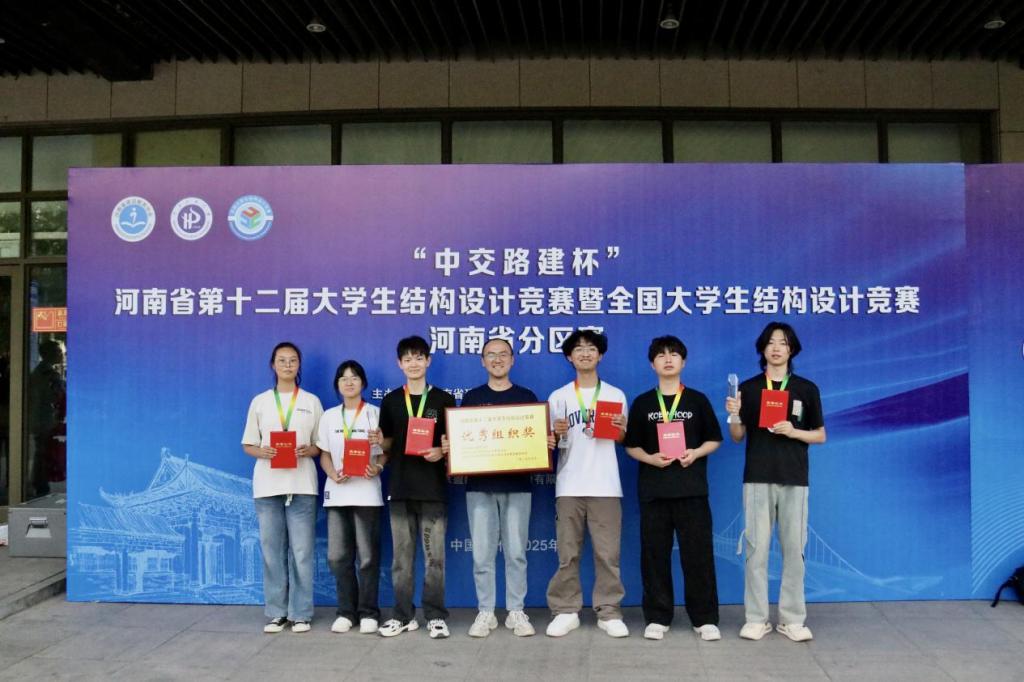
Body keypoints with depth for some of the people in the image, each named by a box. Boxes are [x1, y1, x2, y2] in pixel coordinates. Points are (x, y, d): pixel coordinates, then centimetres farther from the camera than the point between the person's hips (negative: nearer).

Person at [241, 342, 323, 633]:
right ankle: (277, 613, 14)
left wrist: (307, 450, -13)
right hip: (267, 484, 1)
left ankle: (301, 614, 8)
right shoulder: (259, 401, 9)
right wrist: (262, 452, -12)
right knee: (272, 550, 3)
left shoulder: (311, 402, 8)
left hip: (301, 484, -1)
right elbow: (248, 445, 9)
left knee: (302, 551, -2)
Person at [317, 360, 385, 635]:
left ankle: (368, 612, 10)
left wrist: (377, 468, -18)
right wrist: (333, 474, -8)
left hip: (366, 492, -3)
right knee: (338, 555, 3)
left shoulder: (374, 413, 4)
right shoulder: (329, 417, 12)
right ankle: (346, 611, 16)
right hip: (336, 492, 3)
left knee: (368, 555, -1)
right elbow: (324, 455, 12)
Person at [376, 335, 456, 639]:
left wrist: (441, 452, -16)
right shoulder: (391, 401, 9)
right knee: (401, 556, 8)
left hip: (433, 487, -2)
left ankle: (435, 616, 11)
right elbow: (388, 444, 12)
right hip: (400, 487, 2)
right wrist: (379, 441, -9)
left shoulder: (443, 400, 3)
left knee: (434, 556, 1)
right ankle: (403, 615, 18)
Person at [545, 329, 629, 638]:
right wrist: (555, 433, -14)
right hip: (569, 486, 0)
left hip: (605, 486, 0)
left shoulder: (616, 395, 9)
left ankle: (609, 612, 12)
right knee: (567, 553, 4)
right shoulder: (558, 397, 7)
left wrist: (621, 430, -9)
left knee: (608, 553, 1)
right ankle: (566, 611, 14)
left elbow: (623, 440, 13)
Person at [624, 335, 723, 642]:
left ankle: (705, 619, 12)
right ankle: (657, 618, 15)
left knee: (698, 553, 1)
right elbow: (631, 446, 8)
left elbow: (714, 440, 8)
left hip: (691, 488, -1)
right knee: (655, 554, 4)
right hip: (653, 489, 1)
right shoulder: (642, 403, 8)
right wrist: (651, 458, -11)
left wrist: (696, 453, -11)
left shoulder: (698, 400, 6)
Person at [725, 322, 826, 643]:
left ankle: (792, 619, 14)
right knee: (756, 548, 1)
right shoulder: (748, 388, 5)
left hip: (794, 479, 0)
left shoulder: (806, 389, 6)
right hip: (757, 478, 0)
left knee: (793, 549, 4)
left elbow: (820, 435, 7)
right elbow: (738, 436, 7)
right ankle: (756, 618, 9)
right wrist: (733, 415, -13)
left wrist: (793, 432, -11)